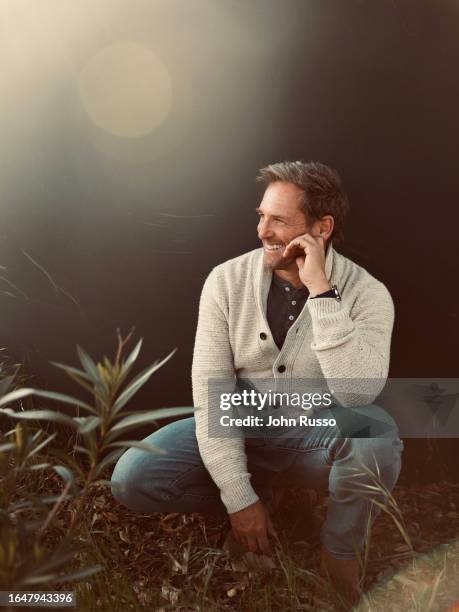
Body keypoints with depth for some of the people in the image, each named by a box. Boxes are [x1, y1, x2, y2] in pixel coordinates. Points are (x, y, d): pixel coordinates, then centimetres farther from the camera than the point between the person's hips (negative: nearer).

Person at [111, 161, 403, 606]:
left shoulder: (366, 293, -15)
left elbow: (359, 393, -32)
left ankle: (340, 551, -5)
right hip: (239, 427, 2)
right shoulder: (226, 280, -12)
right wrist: (239, 497, -18)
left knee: (374, 430, -36)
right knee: (131, 480, -17)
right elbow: (210, 391, -14)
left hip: (316, 437, -1)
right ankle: (258, 487, 6)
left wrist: (320, 291, -33)